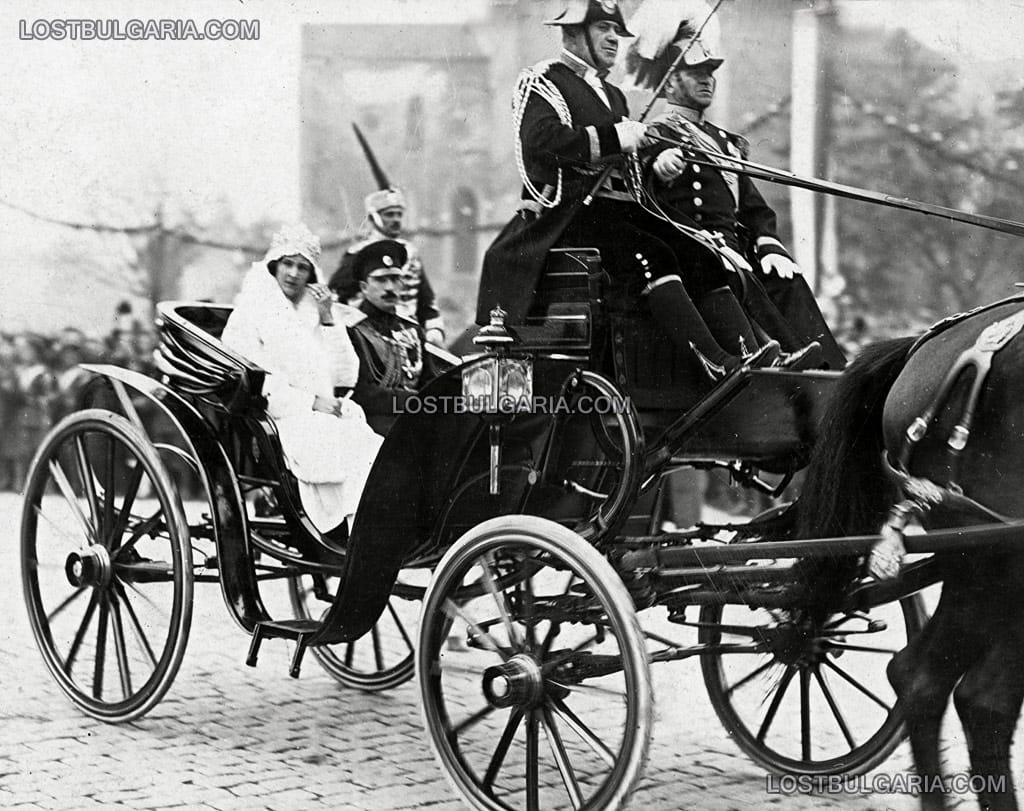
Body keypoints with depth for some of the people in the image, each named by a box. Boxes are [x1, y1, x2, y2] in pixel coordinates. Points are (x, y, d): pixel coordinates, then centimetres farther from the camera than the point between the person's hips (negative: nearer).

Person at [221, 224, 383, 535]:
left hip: (328, 413, 5)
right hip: (282, 417, -5)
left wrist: (328, 320, 3)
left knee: (376, 448, -25)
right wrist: (310, 402, -12)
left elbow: (345, 377, 12)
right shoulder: (251, 312, 6)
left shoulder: (318, 311, 21)